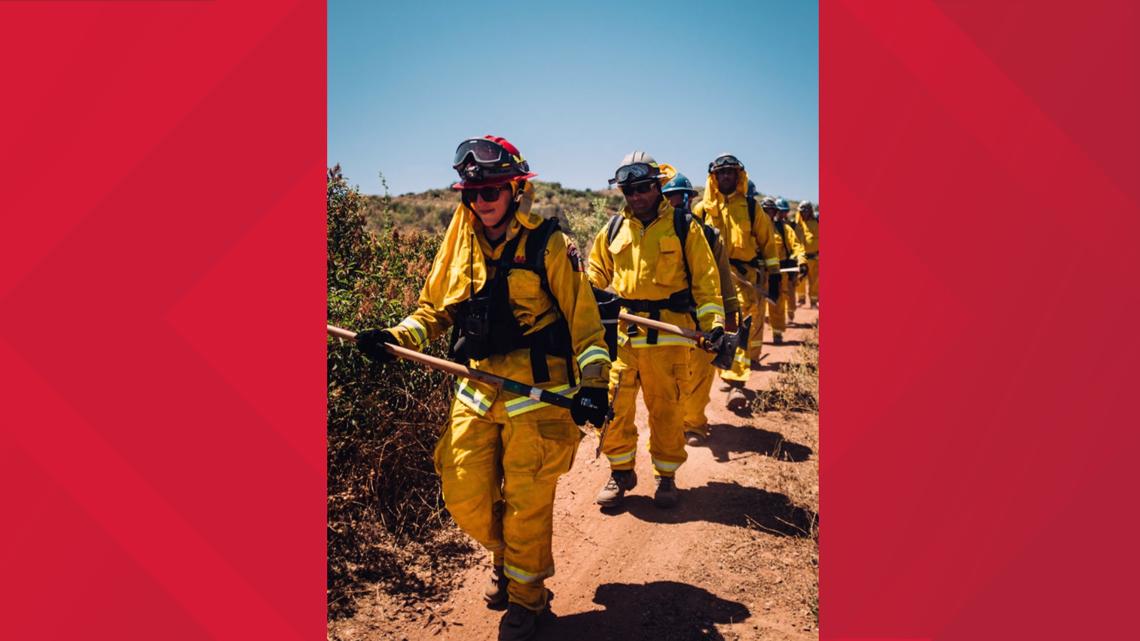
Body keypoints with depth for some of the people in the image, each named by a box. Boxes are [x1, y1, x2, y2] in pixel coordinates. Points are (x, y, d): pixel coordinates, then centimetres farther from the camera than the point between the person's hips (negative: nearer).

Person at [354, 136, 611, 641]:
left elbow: (583, 318, -6)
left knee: (525, 505, 4)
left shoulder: (548, 245, -7)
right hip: (477, 390, 5)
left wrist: (593, 382, -15)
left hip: (537, 392, -4)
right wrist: (397, 338, -3)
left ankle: (525, 595, 28)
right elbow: (435, 308, 15)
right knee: (464, 496, 6)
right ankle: (504, 554, 37)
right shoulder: (460, 243, 8)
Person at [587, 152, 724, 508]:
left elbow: (704, 278, 1)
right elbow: (596, 274, 20)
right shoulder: (613, 229, 12)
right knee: (615, 406, 3)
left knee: (666, 408, 5)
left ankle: (666, 476, 23)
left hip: (668, 334, -2)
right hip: (621, 332, 3)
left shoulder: (683, 227, 3)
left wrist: (713, 322, -8)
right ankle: (620, 472, 22)